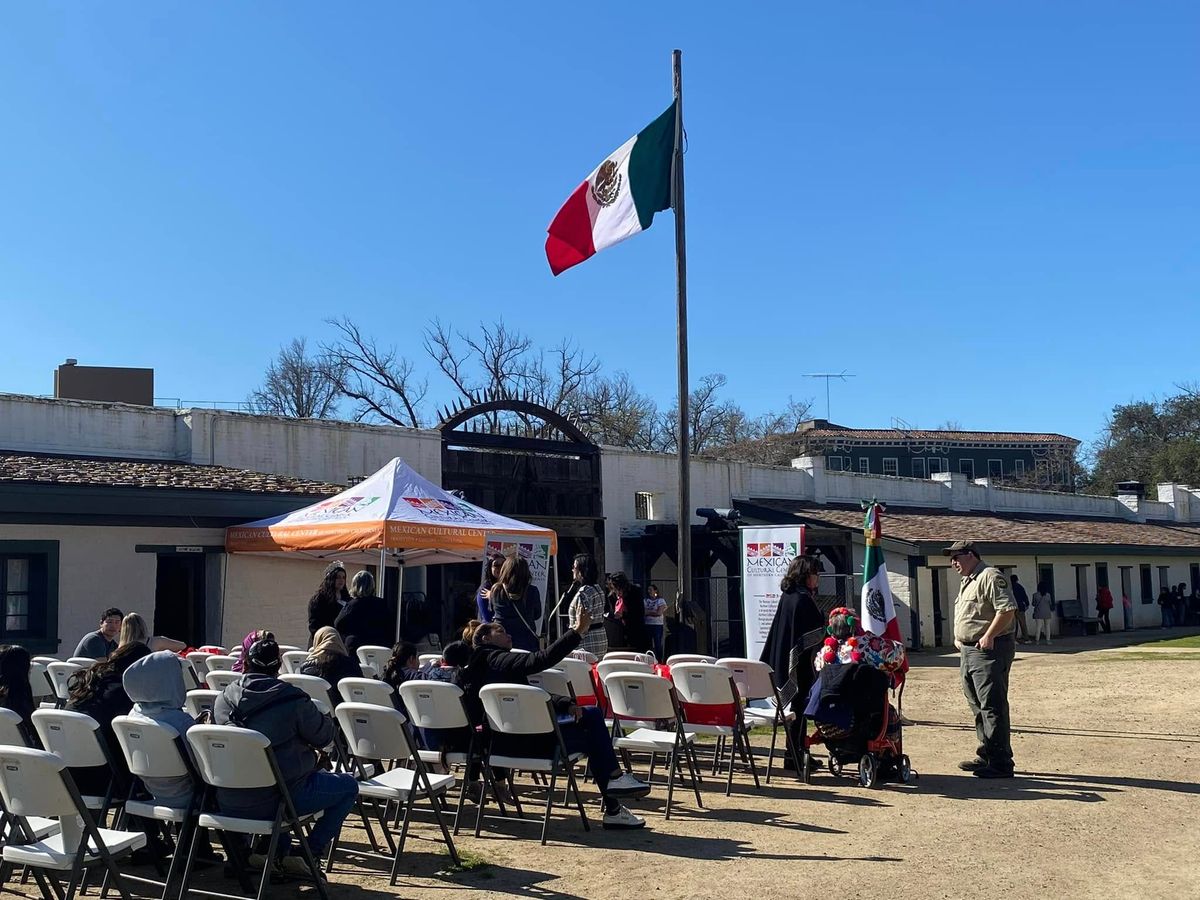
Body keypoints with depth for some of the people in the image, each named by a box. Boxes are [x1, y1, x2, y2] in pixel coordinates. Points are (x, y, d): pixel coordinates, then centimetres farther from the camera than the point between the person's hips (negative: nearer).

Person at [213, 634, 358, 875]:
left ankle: (279, 853, 29)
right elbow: (323, 736, -2)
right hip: (273, 801, -6)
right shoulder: (293, 699, -14)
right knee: (348, 785, 14)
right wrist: (326, 719, 21)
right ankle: (310, 853, 10)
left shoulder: (223, 698, 3)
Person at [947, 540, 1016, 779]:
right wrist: (959, 637, 16)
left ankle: (1000, 763, -6)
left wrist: (989, 636, -22)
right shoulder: (967, 582, 21)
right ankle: (986, 756, 24)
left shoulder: (990, 576, -11)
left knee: (992, 707, -9)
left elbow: (1007, 608, -21)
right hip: (969, 651, 10)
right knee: (978, 706, 15)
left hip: (989, 651, -10)